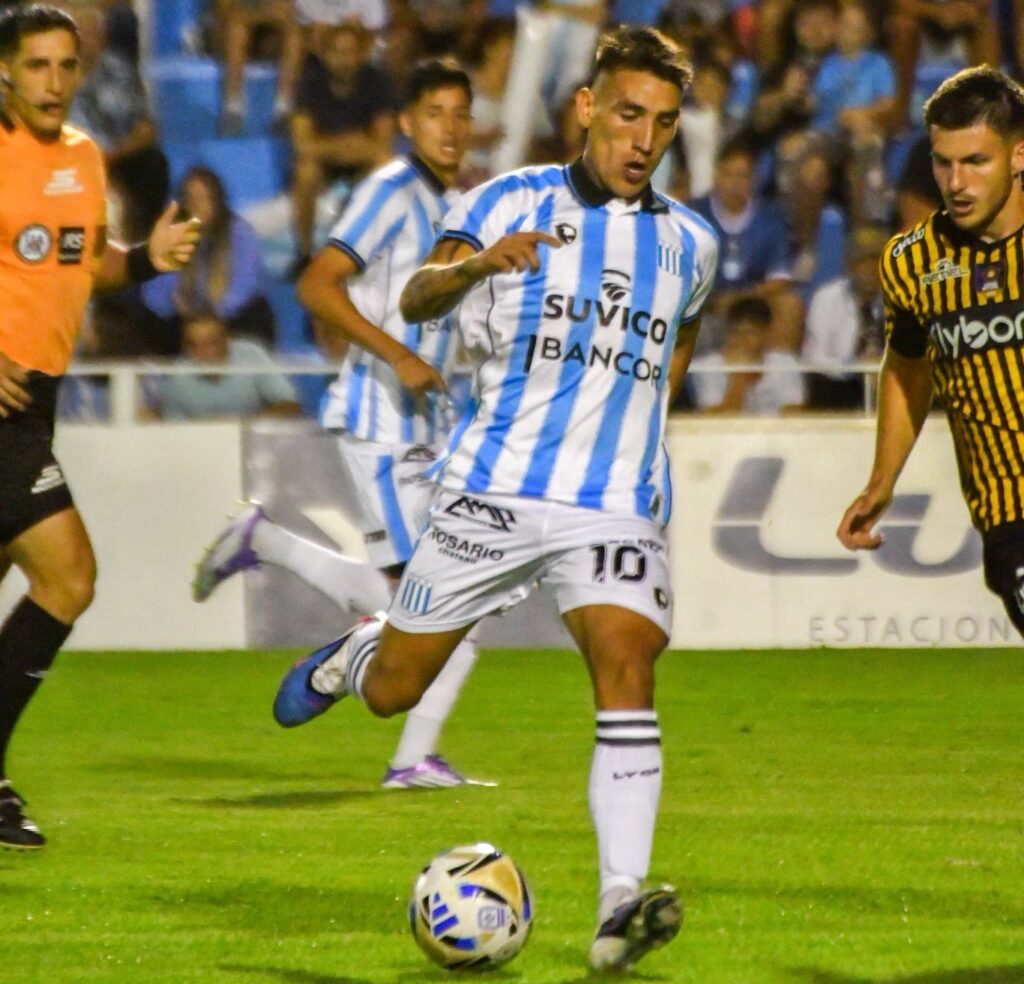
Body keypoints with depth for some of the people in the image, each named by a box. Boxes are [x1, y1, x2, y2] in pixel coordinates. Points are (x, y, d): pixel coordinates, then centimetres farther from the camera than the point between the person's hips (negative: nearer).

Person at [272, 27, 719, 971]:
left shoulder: (690, 242, 11)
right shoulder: (511, 201, -1)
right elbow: (417, 298, -15)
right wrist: (478, 264, -36)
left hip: (617, 507, 1)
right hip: (492, 492, -1)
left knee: (628, 670, -23)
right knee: (390, 692, 7)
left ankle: (621, 909, -29)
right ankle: (356, 651, 46)